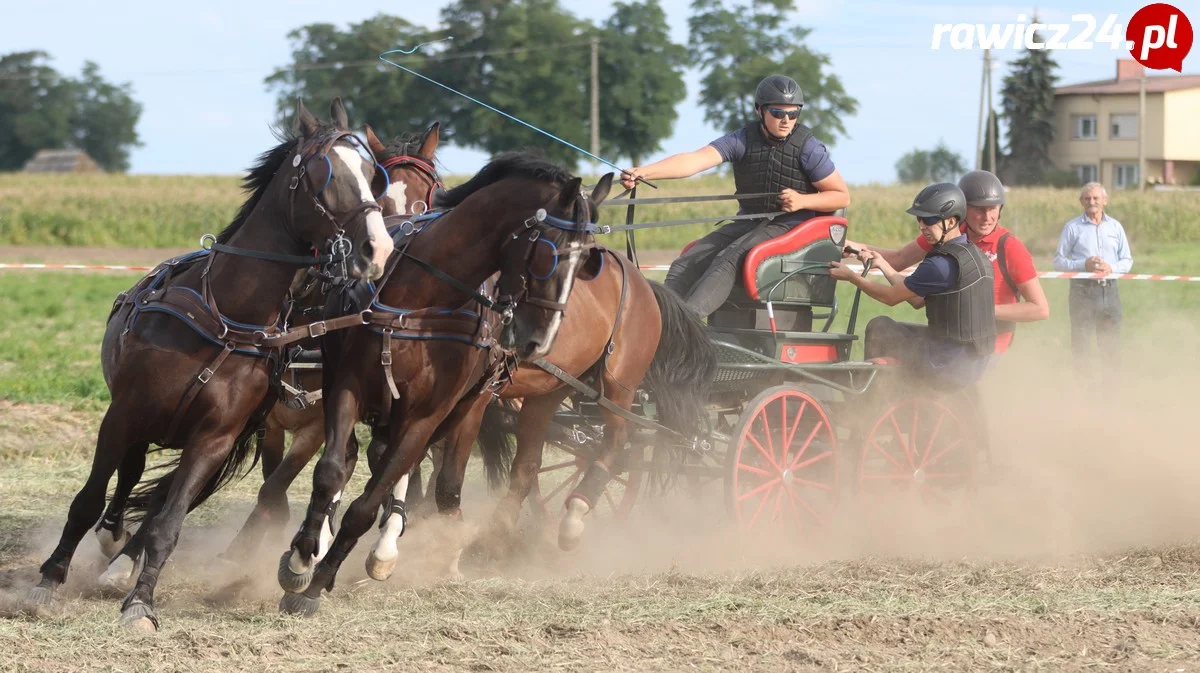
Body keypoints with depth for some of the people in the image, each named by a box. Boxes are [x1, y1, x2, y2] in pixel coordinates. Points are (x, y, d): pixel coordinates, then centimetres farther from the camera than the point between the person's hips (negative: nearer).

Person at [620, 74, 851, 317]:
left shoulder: (808, 148, -8)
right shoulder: (743, 140, -3)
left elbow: (843, 196, -1)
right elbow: (694, 161, -15)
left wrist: (803, 201, -20)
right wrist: (643, 172, -30)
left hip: (789, 225, -6)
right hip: (748, 222, 6)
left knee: (729, 259, -31)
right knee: (687, 264, -11)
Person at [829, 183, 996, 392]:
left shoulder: (944, 264, -21)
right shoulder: (973, 253, 9)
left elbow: (891, 297, -9)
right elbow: (917, 297, 16)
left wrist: (851, 277, 5)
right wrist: (883, 265, 22)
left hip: (951, 366, -9)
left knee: (879, 328, 5)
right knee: (896, 330, 25)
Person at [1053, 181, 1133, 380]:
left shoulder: (1115, 227, 11)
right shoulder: (1072, 227, 3)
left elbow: (1127, 260, 11)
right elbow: (1058, 261, 0)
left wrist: (1111, 268, -10)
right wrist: (1084, 265, -15)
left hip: (1109, 288, 2)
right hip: (1082, 289, -2)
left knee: (1112, 343, 5)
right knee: (1081, 345, -1)